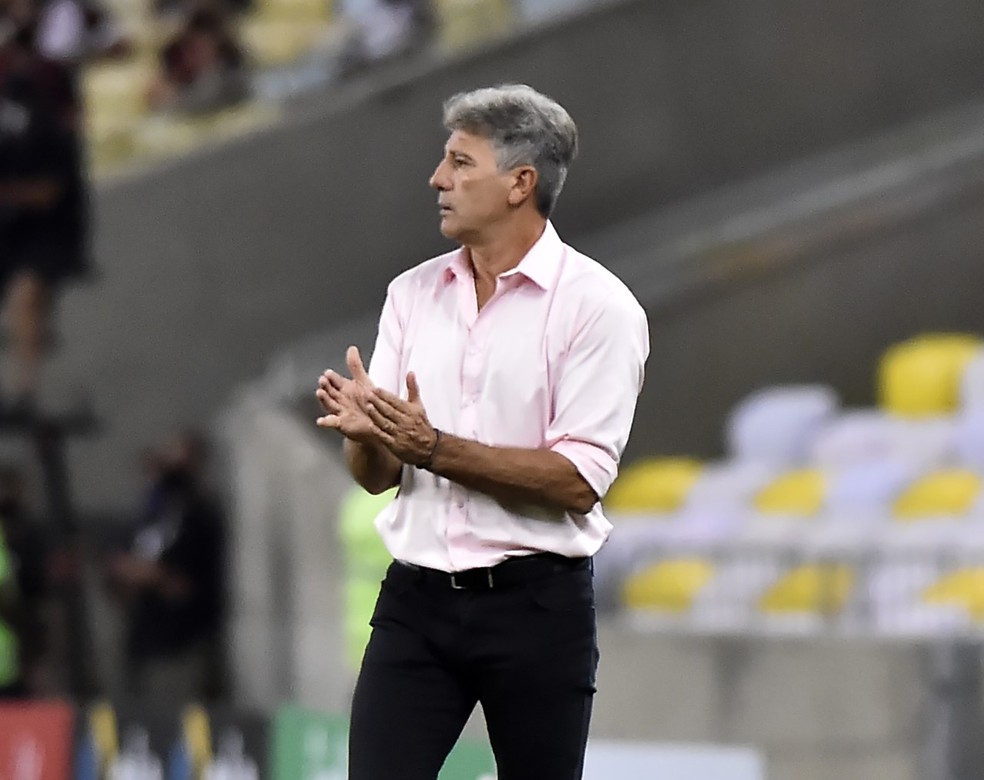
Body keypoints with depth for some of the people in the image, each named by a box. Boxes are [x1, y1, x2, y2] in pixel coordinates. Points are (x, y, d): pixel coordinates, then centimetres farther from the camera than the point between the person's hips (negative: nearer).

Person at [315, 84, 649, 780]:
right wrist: (363, 432, -15)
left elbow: (579, 481, -15)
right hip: (418, 594, 4)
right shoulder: (414, 293, 9)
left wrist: (433, 448, -22)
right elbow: (377, 476, 9)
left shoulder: (597, 305, -7)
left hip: (535, 601, -4)